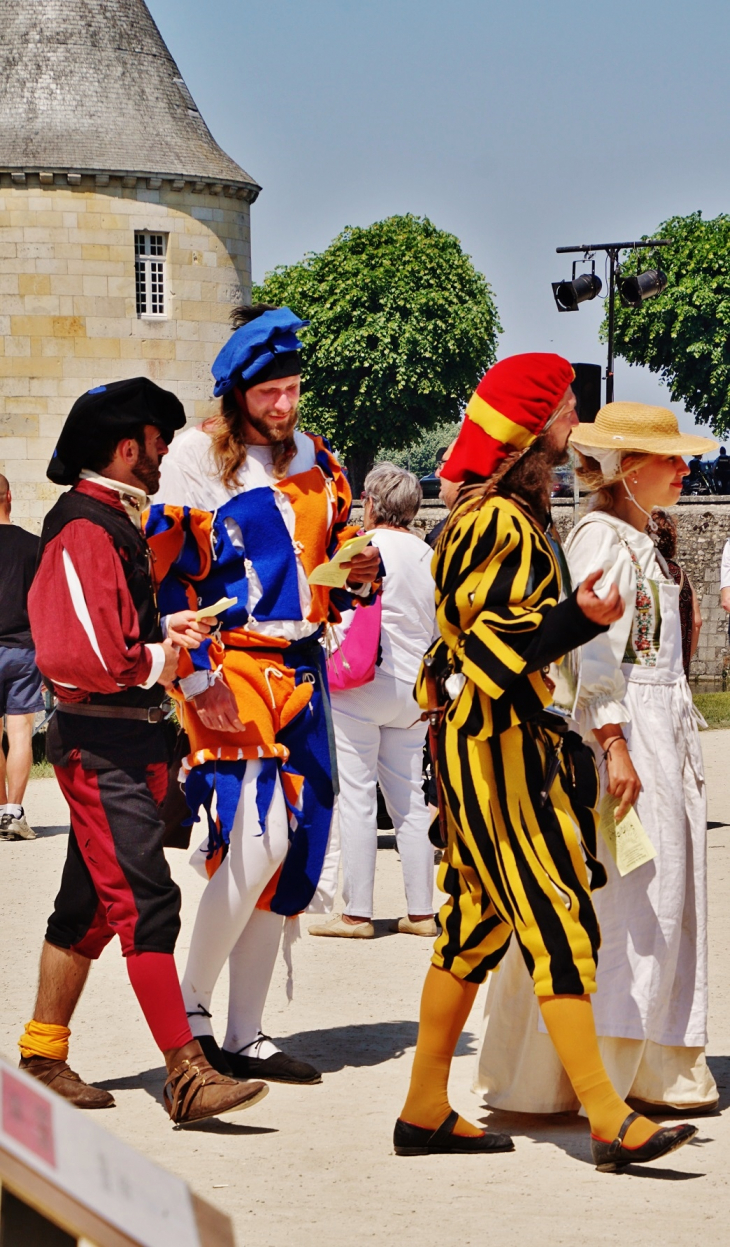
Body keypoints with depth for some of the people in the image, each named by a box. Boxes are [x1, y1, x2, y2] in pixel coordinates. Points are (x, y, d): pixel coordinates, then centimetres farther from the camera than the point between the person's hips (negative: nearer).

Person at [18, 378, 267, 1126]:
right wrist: (157, 661, -11)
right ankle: (187, 1076, -15)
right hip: (102, 745, -11)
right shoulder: (83, 530, -16)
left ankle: (42, 1059, 22)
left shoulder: (112, 523, 17)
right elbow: (80, 656, -24)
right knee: (147, 902, -13)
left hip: (127, 741, 11)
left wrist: (161, 631, 12)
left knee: (90, 906, 14)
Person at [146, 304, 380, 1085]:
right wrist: (199, 675, -16)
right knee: (257, 840, -18)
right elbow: (168, 573, -9)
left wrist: (360, 574, -2)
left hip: (302, 668, 6)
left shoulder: (315, 461, 13)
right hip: (231, 667, -6)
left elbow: (334, 564, 22)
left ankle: (245, 1036, 13)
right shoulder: (196, 457, -5)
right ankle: (188, 1013, -2)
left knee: (291, 853, 4)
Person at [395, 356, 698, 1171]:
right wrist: (579, 617, -30)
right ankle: (608, 1120, -16)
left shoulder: (517, 517, 17)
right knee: (557, 921, -13)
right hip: (497, 745, -10)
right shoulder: (498, 521, -15)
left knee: (479, 923, 11)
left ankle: (426, 1109, 16)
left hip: (517, 741, 10)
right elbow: (488, 636, -21)